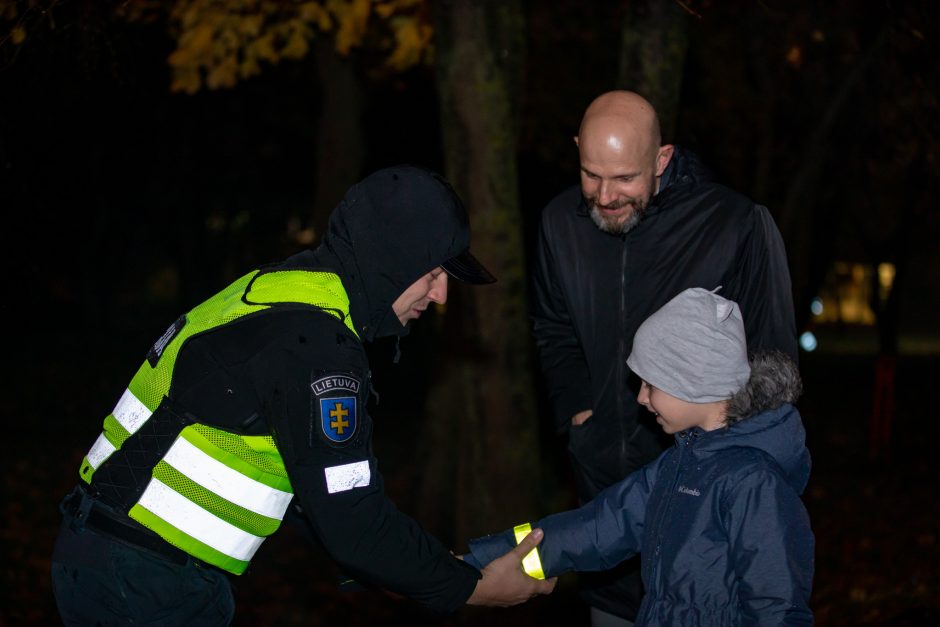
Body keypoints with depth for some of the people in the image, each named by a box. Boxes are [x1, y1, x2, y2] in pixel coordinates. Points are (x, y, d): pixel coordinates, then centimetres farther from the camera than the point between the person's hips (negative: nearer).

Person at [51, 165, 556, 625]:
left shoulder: (274, 288, 11)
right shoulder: (312, 341, -20)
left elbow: (313, 484, 15)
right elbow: (349, 520, -20)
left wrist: (434, 569, 15)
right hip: (146, 584, -10)